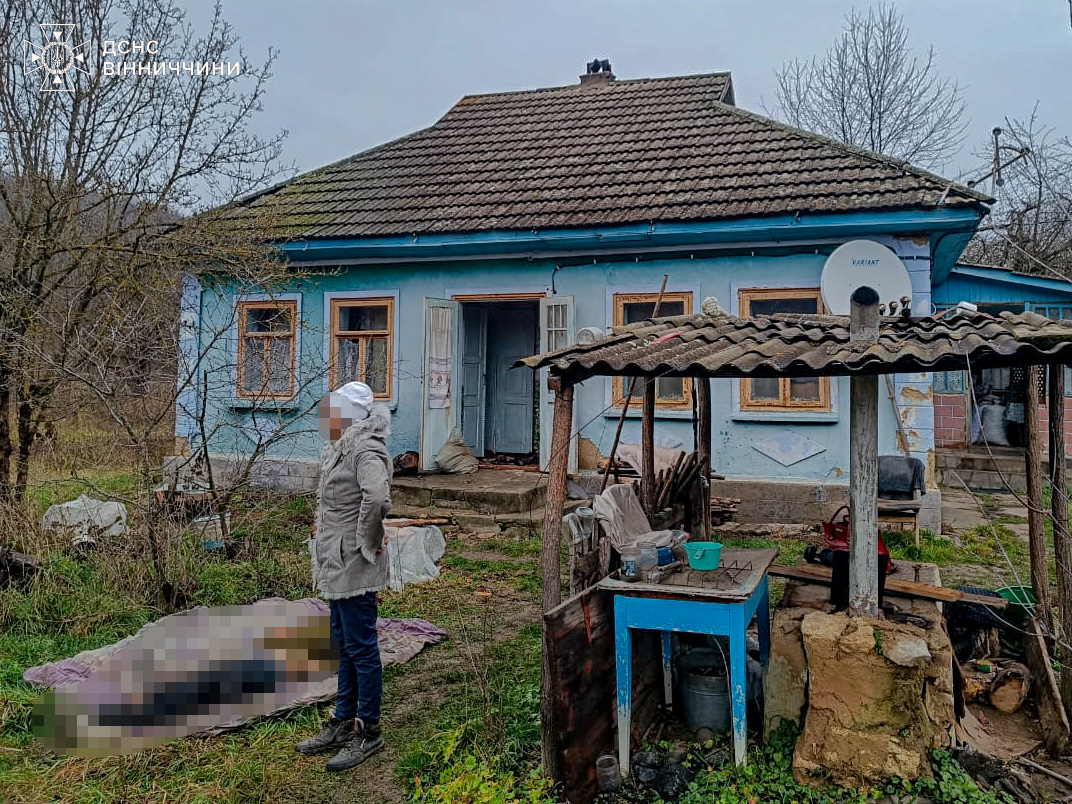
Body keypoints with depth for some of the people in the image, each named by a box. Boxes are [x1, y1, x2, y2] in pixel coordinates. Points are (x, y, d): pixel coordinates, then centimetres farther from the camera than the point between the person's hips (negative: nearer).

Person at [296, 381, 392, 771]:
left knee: (361, 647, 2)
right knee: (344, 645, 19)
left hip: (354, 566, -10)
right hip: (337, 564, 10)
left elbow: (376, 496, -37)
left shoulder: (366, 450, -20)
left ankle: (368, 731, 17)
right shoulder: (340, 448, 12)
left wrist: (367, 542, -25)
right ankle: (343, 722, 33)